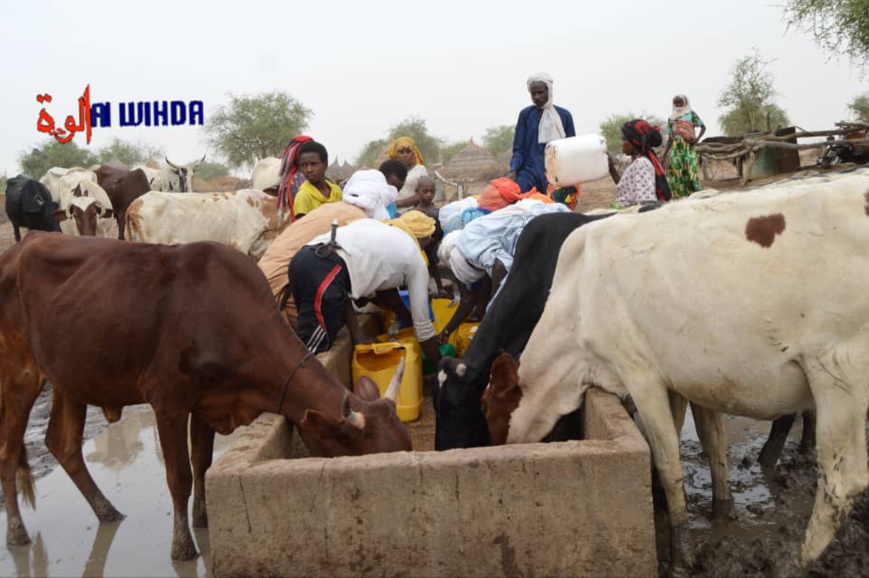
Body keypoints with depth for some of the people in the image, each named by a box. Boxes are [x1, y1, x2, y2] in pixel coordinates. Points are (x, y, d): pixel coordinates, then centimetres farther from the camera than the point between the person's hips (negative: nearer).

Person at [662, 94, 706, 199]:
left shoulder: (691, 114, 9)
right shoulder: (671, 118, 17)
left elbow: (703, 127, 8)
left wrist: (697, 138, -9)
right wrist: (665, 152, 8)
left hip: (688, 146, -3)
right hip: (676, 147, 3)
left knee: (690, 171, -12)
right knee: (676, 172, -3)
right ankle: (680, 197, 0)